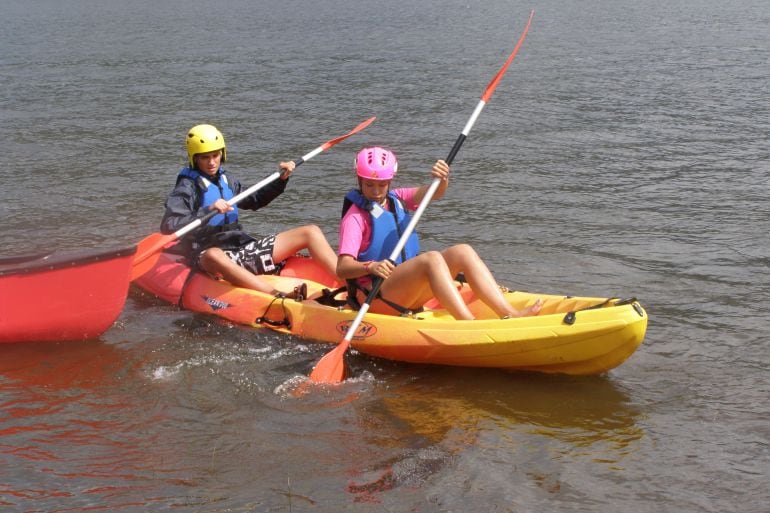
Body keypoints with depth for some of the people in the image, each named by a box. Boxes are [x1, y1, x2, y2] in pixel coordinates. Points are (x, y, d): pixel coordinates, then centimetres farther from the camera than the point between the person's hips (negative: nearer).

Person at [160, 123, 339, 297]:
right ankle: (280, 297, -62)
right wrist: (208, 210, -28)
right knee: (213, 255, -45)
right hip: (211, 258, -7)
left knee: (311, 232, -1)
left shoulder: (226, 180, 15)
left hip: (243, 248, 7)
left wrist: (281, 180, 18)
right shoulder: (187, 187, -6)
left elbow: (254, 201, 30)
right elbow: (168, 226, -20)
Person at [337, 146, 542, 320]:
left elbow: (431, 194, -2)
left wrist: (442, 180, -24)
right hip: (375, 297, -8)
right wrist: (371, 267, -37)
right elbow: (342, 268, -18)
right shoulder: (355, 217, -8)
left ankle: (509, 315, -23)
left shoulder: (395, 199, 13)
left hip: (408, 292, 8)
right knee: (432, 258, -30)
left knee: (462, 252, -9)